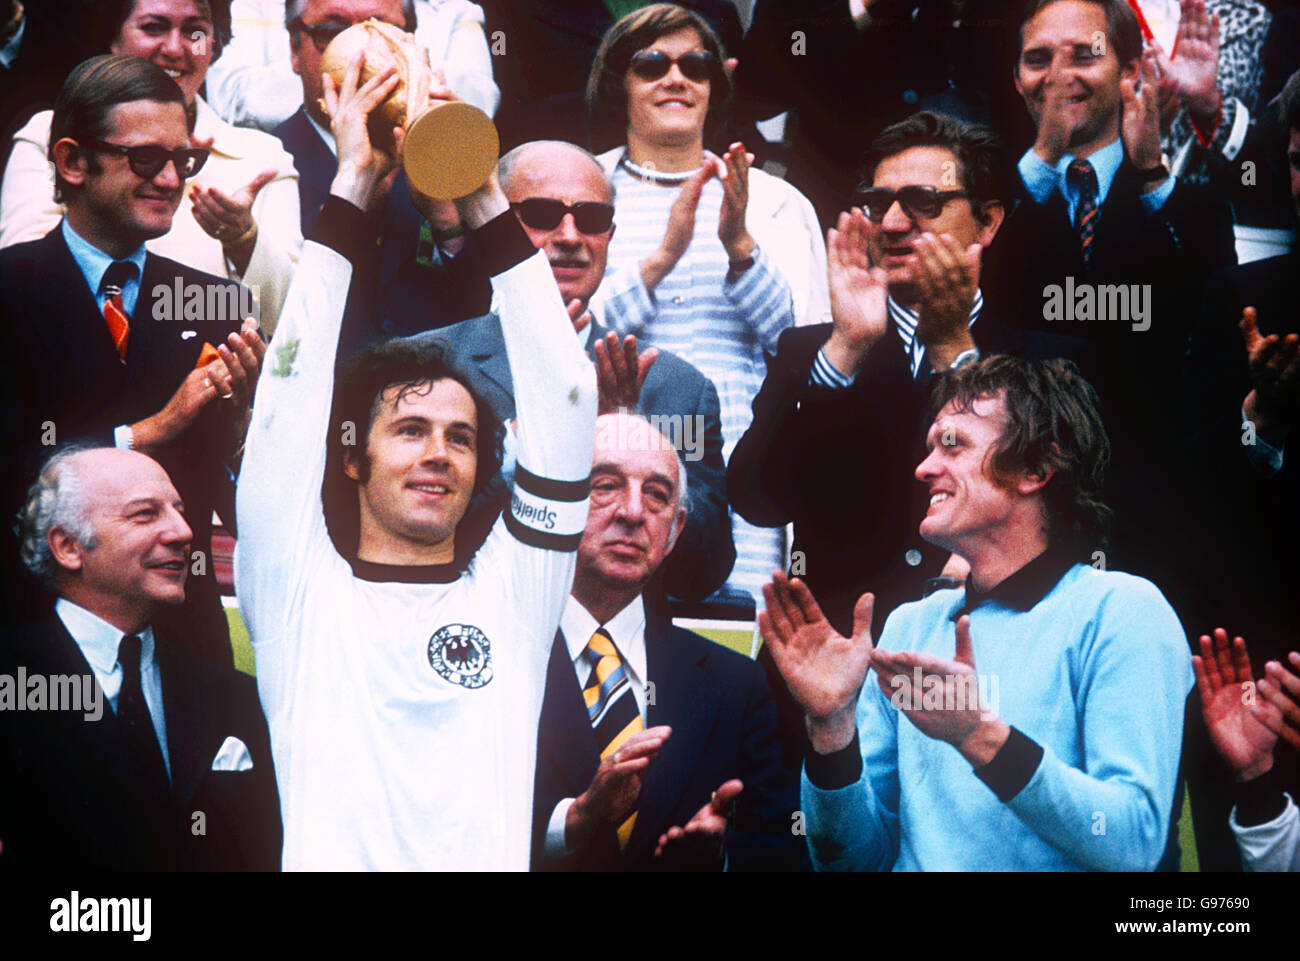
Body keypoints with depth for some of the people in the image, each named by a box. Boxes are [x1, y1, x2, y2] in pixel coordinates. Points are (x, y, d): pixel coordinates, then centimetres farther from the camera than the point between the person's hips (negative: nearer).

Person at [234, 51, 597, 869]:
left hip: (496, 856, 3)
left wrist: (486, 199, 7)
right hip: (331, 856, -3)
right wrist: (352, 186, 5)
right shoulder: (299, 590, 11)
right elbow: (291, 396, 3)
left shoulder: (514, 591, 15)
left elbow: (565, 402, 8)